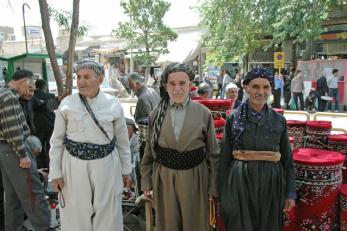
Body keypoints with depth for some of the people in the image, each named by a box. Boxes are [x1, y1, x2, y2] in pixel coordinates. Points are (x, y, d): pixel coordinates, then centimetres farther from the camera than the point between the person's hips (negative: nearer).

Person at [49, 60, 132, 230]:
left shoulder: (113, 104, -2)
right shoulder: (66, 104, -3)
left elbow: (122, 141, 6)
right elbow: (57, 141, 2)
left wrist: (126, 170, 9)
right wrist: (55, 172, 0)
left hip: (106, 165, 0)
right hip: (74, 165, 0)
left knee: (107, 214, 10)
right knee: (76, 215, 10)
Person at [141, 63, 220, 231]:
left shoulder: (203, 113, -6)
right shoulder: (156, 114, -1)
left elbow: (213, 152, -1)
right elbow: (149, 150, 6)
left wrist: (213, 186, 0)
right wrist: (146, 181, 7)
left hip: (194, 178, -1)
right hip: (163, 178, 1)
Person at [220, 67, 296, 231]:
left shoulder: (279, 120, 3)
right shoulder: (233, 118, -2)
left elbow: (287, 160, 7)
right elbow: (225, 158, 2)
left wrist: (290, 193, 4)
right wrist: (223, 192, 2)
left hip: (271, 184, 2)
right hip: (240, 184, -1)